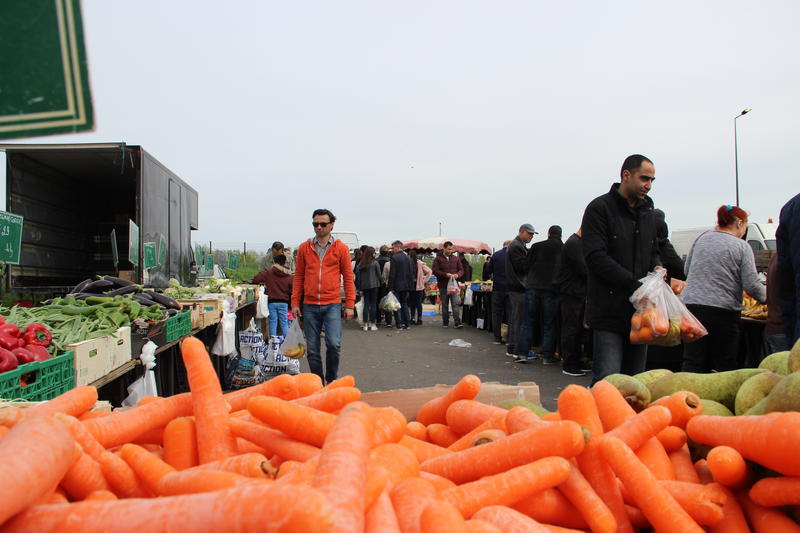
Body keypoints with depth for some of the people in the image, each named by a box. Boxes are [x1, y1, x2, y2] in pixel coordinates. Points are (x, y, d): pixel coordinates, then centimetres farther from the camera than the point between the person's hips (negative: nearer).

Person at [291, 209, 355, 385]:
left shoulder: (341, 248, 2)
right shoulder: (304, 248, 7)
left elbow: (348, 278, 3)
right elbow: (298, 277, 10)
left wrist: (349, 304, -1)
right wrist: (295, 303, 6)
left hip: (332, 305, -2)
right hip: (310, 306, 2)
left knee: (334, 344, -12)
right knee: (312, 349, 7)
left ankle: (331, 380, 10)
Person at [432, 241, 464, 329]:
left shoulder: (456, 259, 10)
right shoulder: (438, 259, 1)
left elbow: (461, 270, 12)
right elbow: (435, 271, -8)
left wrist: (457, 275, -10)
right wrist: (446, 274, -19)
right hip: (443, 286, -1)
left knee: (455, 304, -8)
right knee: (444, 305, 8)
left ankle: (457, 323, -10)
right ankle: (445, 323, 18)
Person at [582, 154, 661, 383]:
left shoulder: (648, 212, 17)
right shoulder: (599, 208, -5)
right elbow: (596, 257, -14)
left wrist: (656, 267, 4)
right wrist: (634, 285, -18)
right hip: (609, 310, -7)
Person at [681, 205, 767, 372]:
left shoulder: (701, 238, 9)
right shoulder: (742, 247, -2)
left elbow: (687, 270, 17)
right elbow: (752, 286, -5)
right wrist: (766, 297, 14)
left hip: (692, 304, 4)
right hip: (723, 312, -3)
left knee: (692, 363, 5)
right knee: (724, 366, 8)